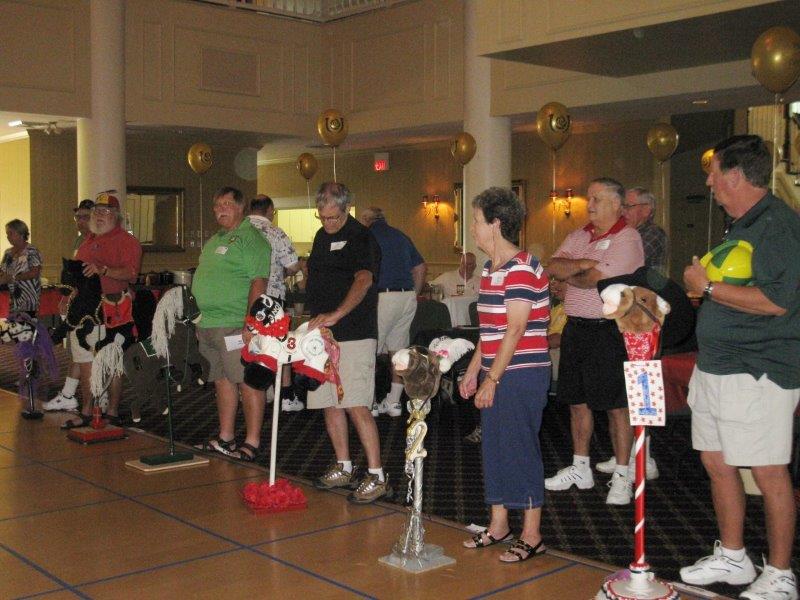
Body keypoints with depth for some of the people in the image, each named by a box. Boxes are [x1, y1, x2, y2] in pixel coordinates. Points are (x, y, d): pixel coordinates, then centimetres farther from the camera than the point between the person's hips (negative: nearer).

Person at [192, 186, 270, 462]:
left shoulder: (250, 237, -8)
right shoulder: (214, 241, 21)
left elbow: (258, 282, -17)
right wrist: (200, 318, 20)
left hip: (235, 325, -9)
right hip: (209, 325, 9)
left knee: (247, 381, -5)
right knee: (222, 380, 14)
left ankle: (252, 442, -1)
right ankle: (225, 437, 23)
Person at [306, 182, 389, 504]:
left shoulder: (361, 238, -8)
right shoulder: (321, 237, 18)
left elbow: (364, 280, -25)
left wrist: (336, 314, -37)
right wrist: (314, 318, 16)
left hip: (353, 335, -8)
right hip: (321, 334, 8)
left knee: (356, 405, -13)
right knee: (329, 404, 11)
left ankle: (377, 476, -8)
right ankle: (343, 468, 24)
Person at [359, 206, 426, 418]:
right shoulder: (400, 235, 19)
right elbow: (421, 267, 18)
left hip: (383, 296, -6)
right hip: (408, 297, 7)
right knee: (398, 349, 12)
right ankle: (394, 401, 16)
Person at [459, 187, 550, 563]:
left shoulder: (522, 269, -16)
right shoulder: (490, 269, 14)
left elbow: (515, 330, -19)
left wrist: (492, 379, -19)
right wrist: (474, 370, 18)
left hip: (521, 374, -9)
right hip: (495, 375, 9)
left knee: (520, 450, -2)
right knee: (493, 448, 14)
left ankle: (531, 536, 10)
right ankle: (498, 526, 26)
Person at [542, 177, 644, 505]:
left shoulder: (627, 238, -10)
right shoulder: (579, 236, 14)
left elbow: (596, 279, -20)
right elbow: (551, 267, 1)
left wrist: (567, 275, -2)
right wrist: (583, 264, -14)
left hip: (609, 331, -8)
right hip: (575, 328, 8)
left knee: (617, 406, 0)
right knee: (577, 402, 14)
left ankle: (621, 477, 10)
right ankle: (580, 470, 27)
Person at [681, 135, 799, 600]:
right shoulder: (740, 226, 16)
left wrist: (708, 287, -17)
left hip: (757, 373, -10)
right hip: (716, 367, 10)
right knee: (717, 462, 15)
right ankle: (731, 558, 29)